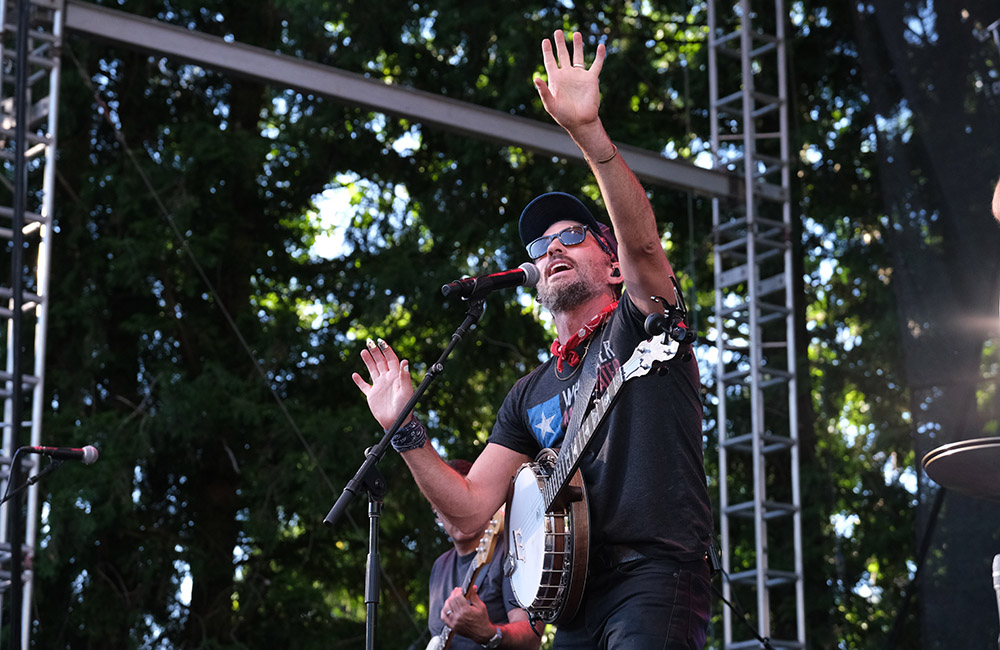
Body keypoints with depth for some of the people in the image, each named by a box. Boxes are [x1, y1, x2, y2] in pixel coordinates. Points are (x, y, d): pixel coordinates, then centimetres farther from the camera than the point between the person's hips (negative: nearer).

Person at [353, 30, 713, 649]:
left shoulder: (638, 323, 8)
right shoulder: (529, 394, 23)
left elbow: (642, 241, -14)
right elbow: (469, 509, 16)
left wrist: (588, 132, -28)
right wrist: (407, 433, 2)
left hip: (657, 573, -6)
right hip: (575, 595, 6)